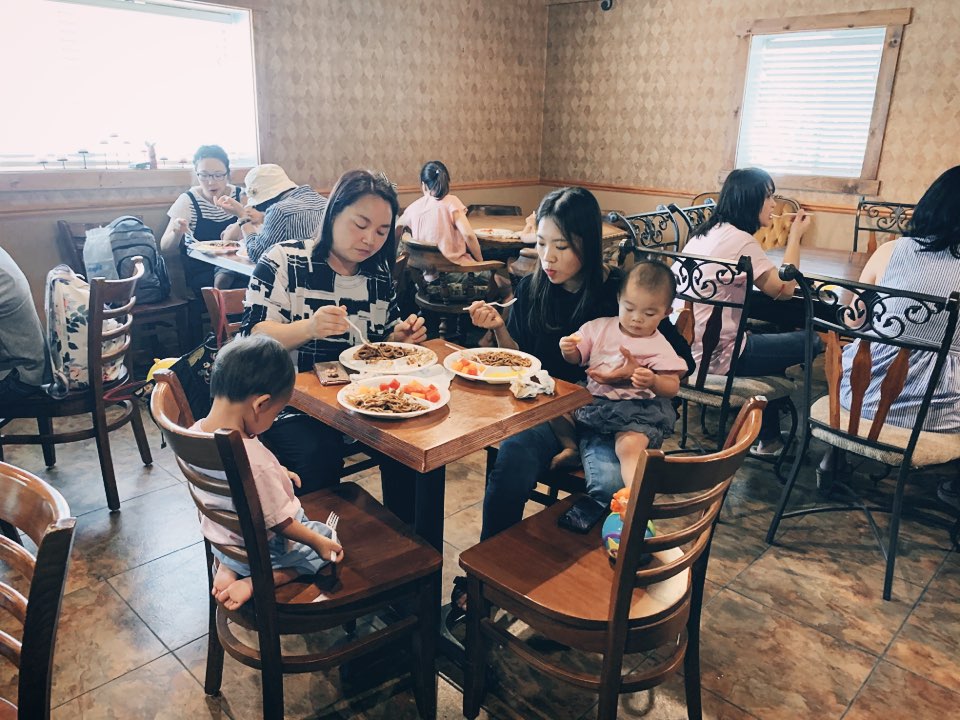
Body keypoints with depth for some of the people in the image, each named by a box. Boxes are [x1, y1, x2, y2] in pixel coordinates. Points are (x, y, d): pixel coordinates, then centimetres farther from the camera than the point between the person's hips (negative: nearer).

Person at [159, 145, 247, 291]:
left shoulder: (240, 196, 4)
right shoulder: (188, 201, -1)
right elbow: (165, 248, -5)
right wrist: (177, 233, -26)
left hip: (238, 263, 2)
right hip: (201, 272, -1)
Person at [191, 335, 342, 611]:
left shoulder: (196, 432, -16)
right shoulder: (255, 461, -39)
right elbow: (279, 521, -25)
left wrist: (276, 475, 8)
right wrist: (319, 543, -9)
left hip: (219, 538, 7)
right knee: (329, 541, 14)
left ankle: (227, 566, 13)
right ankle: (253, 583, -2)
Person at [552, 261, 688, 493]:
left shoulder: (660, 348, -2)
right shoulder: (600, 327, 9)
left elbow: (673, 387, -6)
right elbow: (576, 358, 16)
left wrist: (653, 381, -29)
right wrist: (568, 349, -9)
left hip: (634, 409, -5)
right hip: (591, 400, 6)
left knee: (630, 447, -34)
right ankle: (570, 446, 10)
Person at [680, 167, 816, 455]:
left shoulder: (704, 233, 11)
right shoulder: (739, 239, -16)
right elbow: (784, 289, -13)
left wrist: (789, 236, 13)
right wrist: (795, 236, -4)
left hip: (683, 345, 9)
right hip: (713, 356, -9)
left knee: (771, 334, 29)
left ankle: (768, 438, 35)